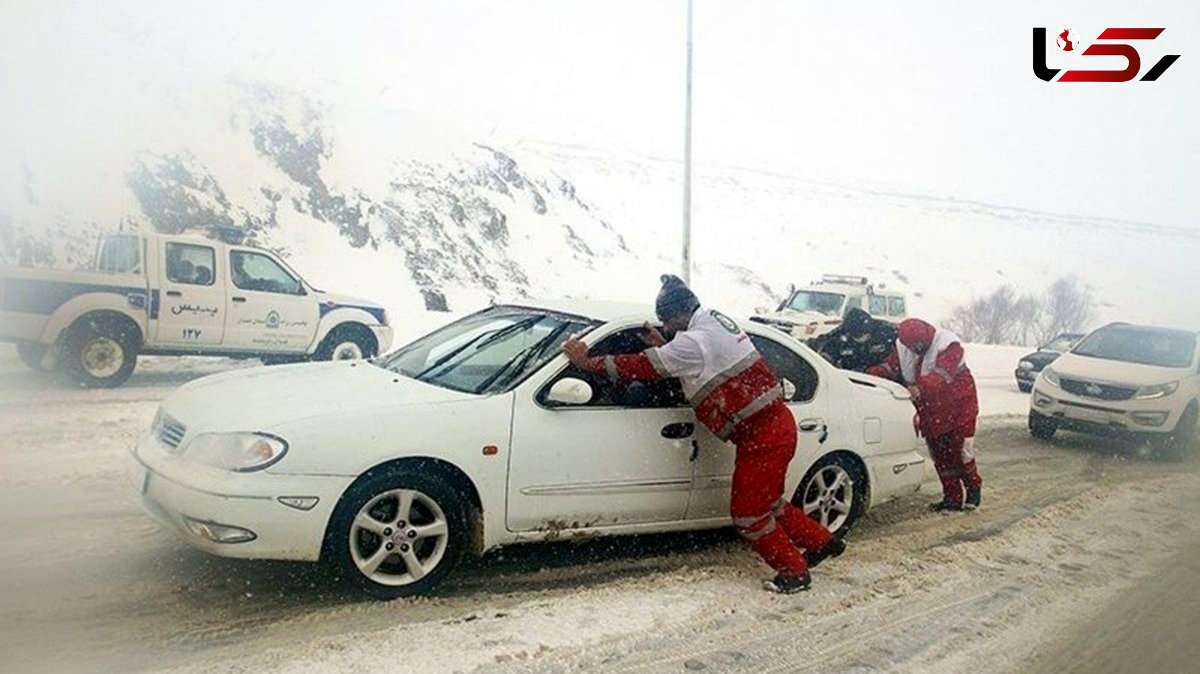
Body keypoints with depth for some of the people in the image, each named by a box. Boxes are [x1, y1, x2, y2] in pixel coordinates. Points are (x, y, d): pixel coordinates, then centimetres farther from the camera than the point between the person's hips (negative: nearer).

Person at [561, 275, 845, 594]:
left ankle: (795, 572, 18)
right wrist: (663, 346, 9)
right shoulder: (714, 322, 10)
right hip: (775, 424, 10)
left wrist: (587, 362, -10)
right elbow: (687, 363, 21)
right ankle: (823, 542, 37)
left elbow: (642, 367, -16)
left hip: (762, 435, -10)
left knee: (747, 513, 3)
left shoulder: (694, 341, -19)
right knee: (765, 501, 23)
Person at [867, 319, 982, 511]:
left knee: (961, 453, -2)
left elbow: (941, 375, -37)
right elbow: (889, 366, -8)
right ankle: (952, 498, 20)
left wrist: (920, 388, -54)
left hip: (958, 410, -6)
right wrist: (871, 376, -29)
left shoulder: (948, 344, -23)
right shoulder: (902, 347, -2)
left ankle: (973, 489, 22)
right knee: (940, 458, 10)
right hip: (930, 413, 6)